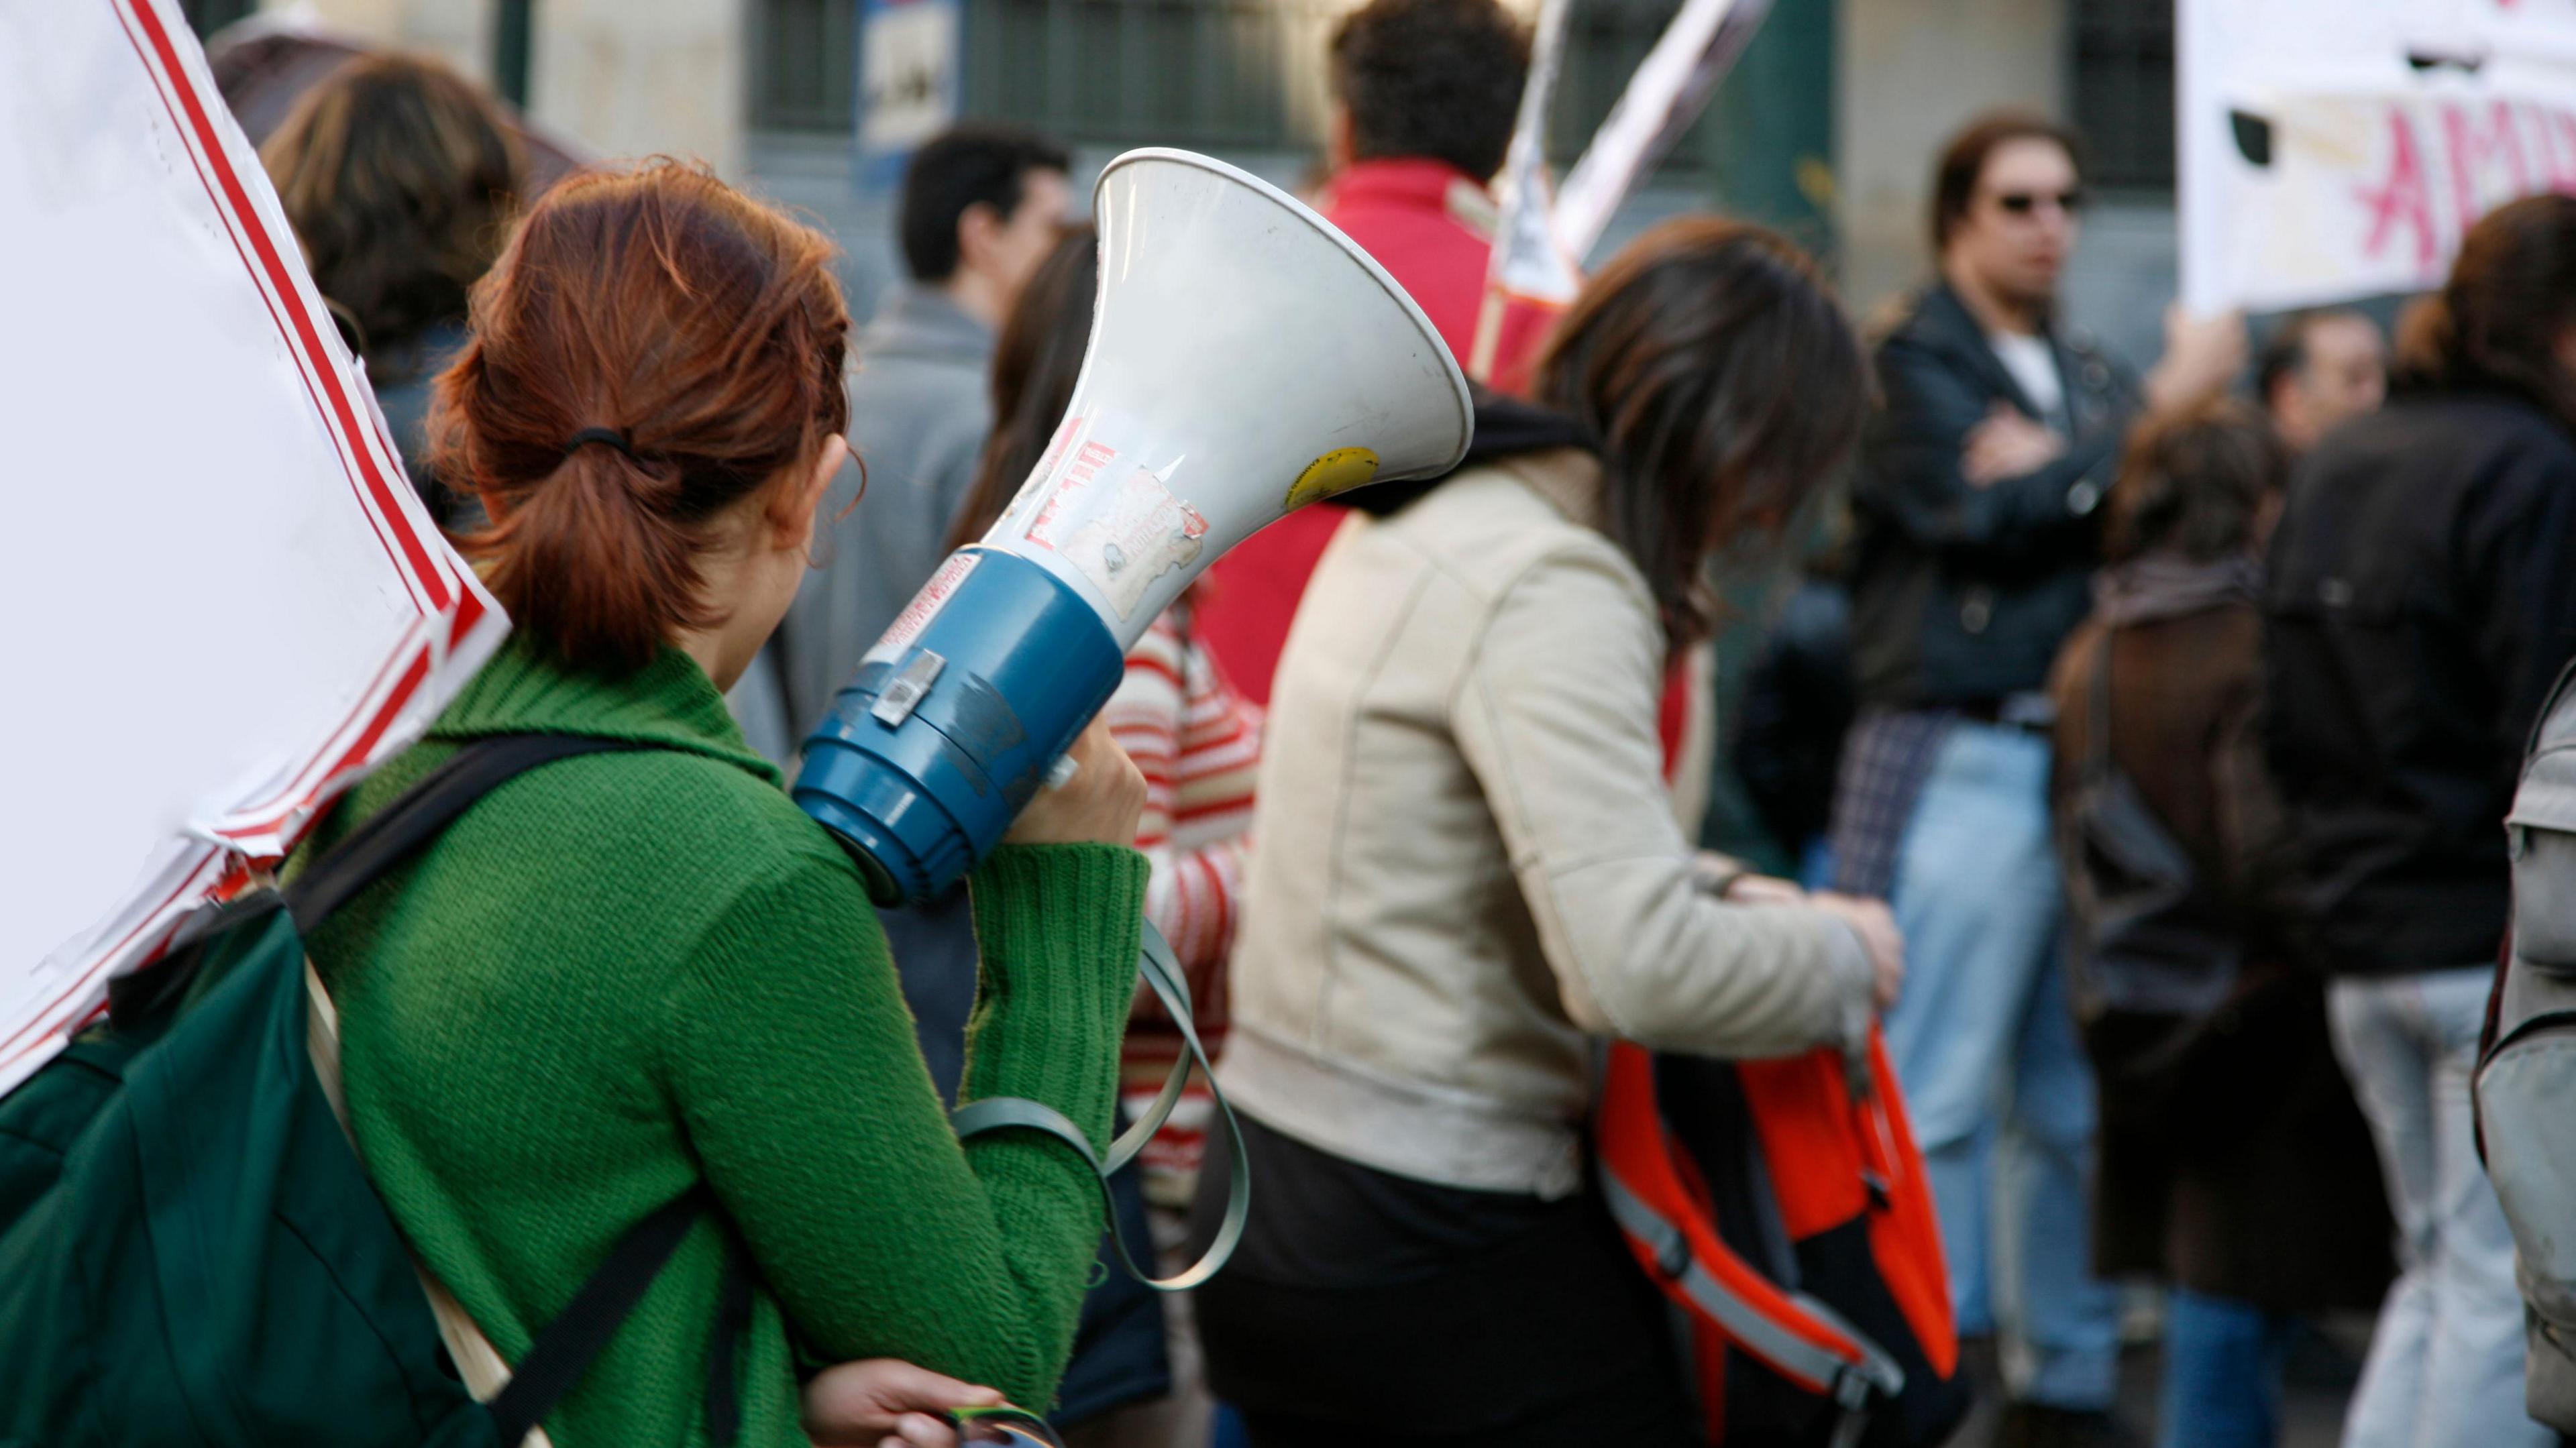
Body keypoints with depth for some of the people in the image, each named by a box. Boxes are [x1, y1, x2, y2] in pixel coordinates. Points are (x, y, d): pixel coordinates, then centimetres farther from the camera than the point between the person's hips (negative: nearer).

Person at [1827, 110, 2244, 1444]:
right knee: (1940, 1096, -7)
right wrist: (2159, 409, -6)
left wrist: (2060, 470, -11)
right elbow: (1994, 512, -14)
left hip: (2088, 766, 7)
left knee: (2079, 1104, 9)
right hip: (1960, 767, -7)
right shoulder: (1907, 365, 0)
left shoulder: (2089, 377, 21)